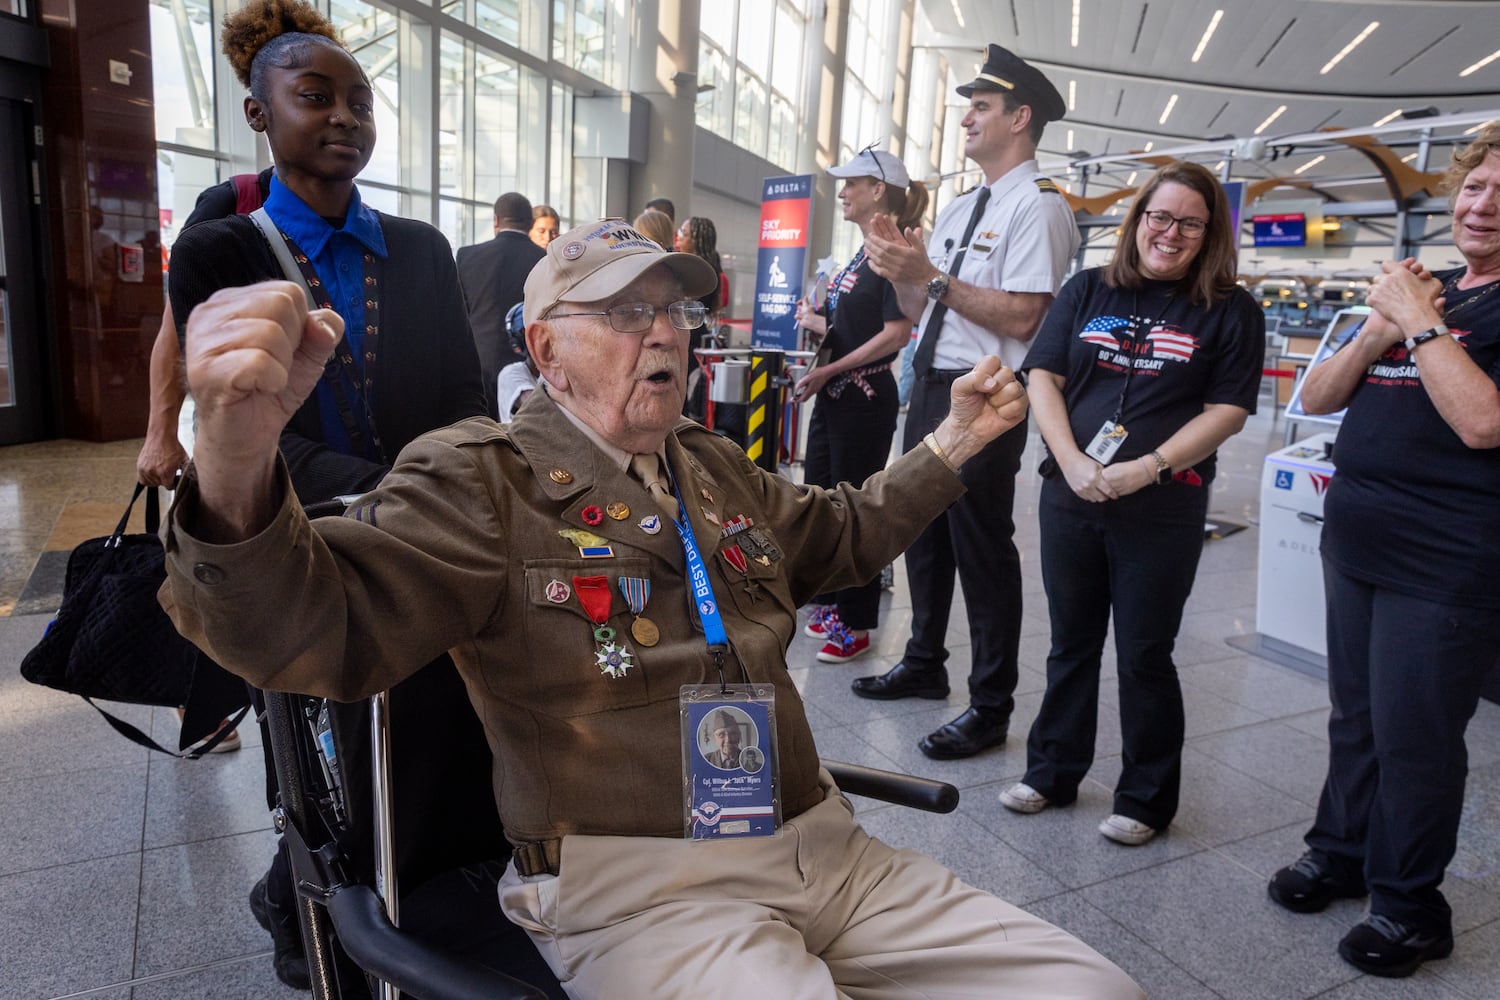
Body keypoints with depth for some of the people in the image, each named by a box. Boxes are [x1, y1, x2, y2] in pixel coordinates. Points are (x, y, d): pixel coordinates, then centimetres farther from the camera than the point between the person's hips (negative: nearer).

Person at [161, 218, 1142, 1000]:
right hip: (641, 892, -6)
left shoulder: (716, 468, 15)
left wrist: (954, 440, 23)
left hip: (824, 848, 7)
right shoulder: (481, 480, -7)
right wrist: (239, 464, -42)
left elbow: (843, 532, 32)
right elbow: (310, 629, -21)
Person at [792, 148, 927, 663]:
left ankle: (857, 625, 11)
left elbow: (896, 333, -21)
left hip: (865, 399, -10)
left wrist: (828, 371, -21)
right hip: (834, 398, 10)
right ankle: (828, 605, 29)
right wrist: (816, 321, 3)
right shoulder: (861, 256, 15)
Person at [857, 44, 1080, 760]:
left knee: (982, 548, -1)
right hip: (929, 385, 9)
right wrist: (901, 273, -2)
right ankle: (925, 665, 37)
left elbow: (1023, 317, -21)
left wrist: (932, 276, -19)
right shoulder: (957, 209, 17)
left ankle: (990, 709, 15)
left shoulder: (1038, 206, -10)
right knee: (925, 533, 17)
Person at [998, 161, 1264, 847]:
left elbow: (1228, 410, -5)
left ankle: (1145, 799, 23)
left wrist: (1146, 468, -17)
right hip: (1070, 494, 3)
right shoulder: (1088, 291, 8)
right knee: (1072, 642, 14)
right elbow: (1043, 378, 2)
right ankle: (1052, 772, 30)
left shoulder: (1230, 312, 1)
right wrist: (1073, 462, -12)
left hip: (1163, 508, -2)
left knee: (1144, 655, 5)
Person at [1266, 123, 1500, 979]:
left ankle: (1410, 901, 23)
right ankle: (1341, 848, 36)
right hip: (1355, 540, 6)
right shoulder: (1419, 288, 13)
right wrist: (1378, 329, -9)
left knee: (1414, 736, 4)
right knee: (1354, 714, 18)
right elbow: (1316, 399, 7)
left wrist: (1418, 321, -18)